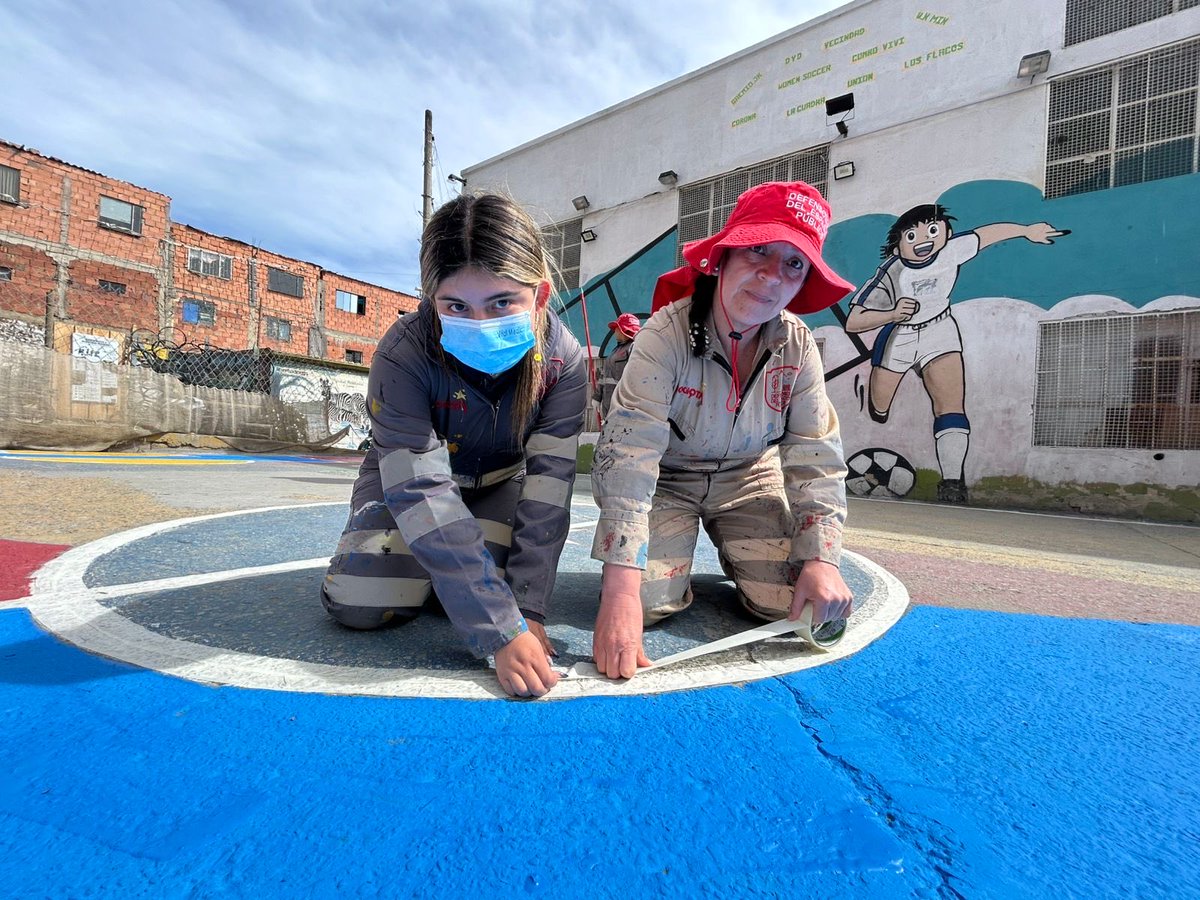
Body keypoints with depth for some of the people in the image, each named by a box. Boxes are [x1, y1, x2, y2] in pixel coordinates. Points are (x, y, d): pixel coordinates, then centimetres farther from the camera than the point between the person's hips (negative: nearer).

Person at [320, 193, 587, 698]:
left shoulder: (563, 360, -27)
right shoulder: (402, 357, -34)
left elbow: (548, 485, -27)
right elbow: (423, 494, -39)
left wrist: (527, 609, -33)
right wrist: (502, 631, -44)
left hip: (501, 480, 1)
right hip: (408, 477, 0)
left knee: (490, 594, -22)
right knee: (359, 604, -18)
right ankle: (431, 562, 14)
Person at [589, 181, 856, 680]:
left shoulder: (797, 347, -14)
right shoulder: (667, 334, -27)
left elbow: (816, 457, -10)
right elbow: (628, 455, -35)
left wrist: (821, 559, -22)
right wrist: (620, 588, -42)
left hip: (749, 480, 3)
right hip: (666, 480, -2)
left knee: (791, 604, -12)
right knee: (647, 601, -19)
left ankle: (733, 555, 21)